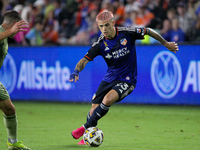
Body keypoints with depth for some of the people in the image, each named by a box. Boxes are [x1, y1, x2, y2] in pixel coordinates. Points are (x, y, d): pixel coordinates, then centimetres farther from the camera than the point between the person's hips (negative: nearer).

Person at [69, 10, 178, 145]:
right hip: (109, 78, 4)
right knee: (94, 109, -2)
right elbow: (85, 60, -11)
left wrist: (166, 44, 9)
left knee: (107, 99, -28)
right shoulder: (100, 44, -8)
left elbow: (148, 31, 0)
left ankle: (85, 128, -14)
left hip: (127, 80, -3)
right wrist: (76, 71, -33)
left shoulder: (127, 33, -15)